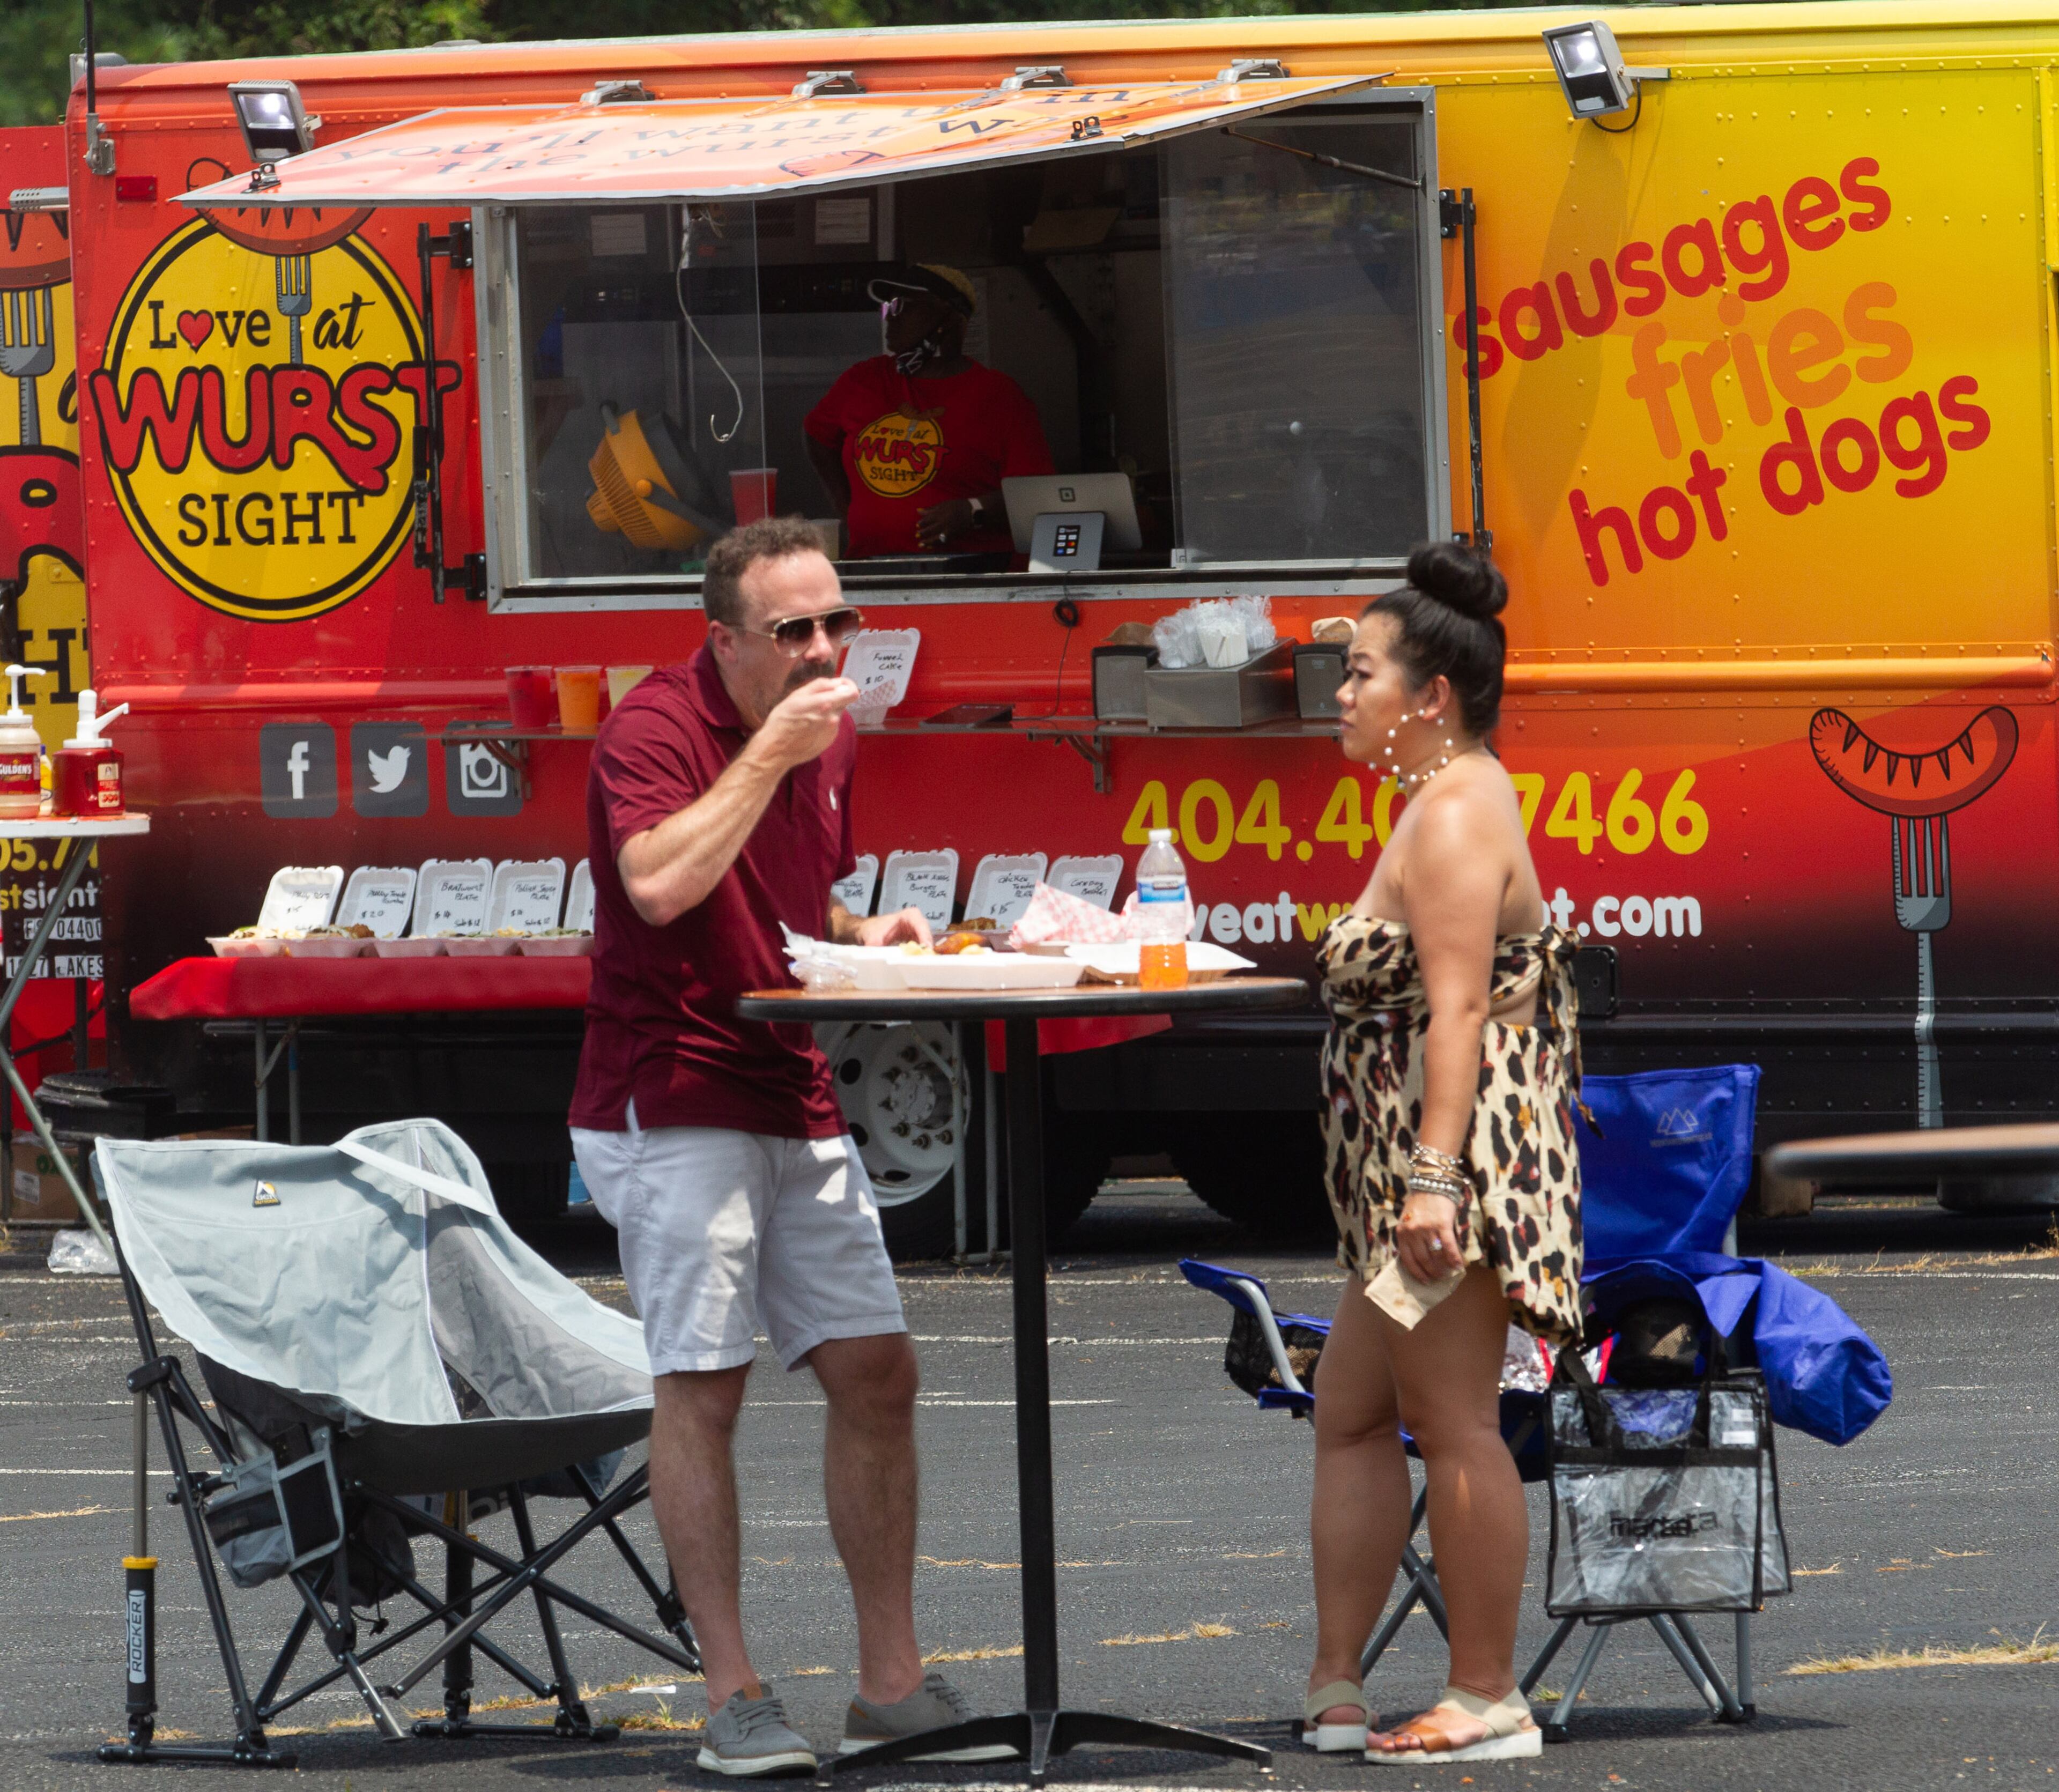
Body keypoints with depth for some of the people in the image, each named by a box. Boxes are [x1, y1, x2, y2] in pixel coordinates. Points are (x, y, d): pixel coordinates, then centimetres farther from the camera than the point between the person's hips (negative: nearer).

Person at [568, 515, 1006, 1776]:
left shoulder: (830, 739, 12)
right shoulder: (656, 730, -12)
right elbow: (660, 884, -31)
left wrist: (865, 938, 6)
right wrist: (771, 752, -25)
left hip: (799, 1104, 8)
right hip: (675, 1106, -8)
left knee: (877, 1373, 5)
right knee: (703, 1385, -7)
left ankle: (892, 1679, 12)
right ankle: (734, 1697, -4)